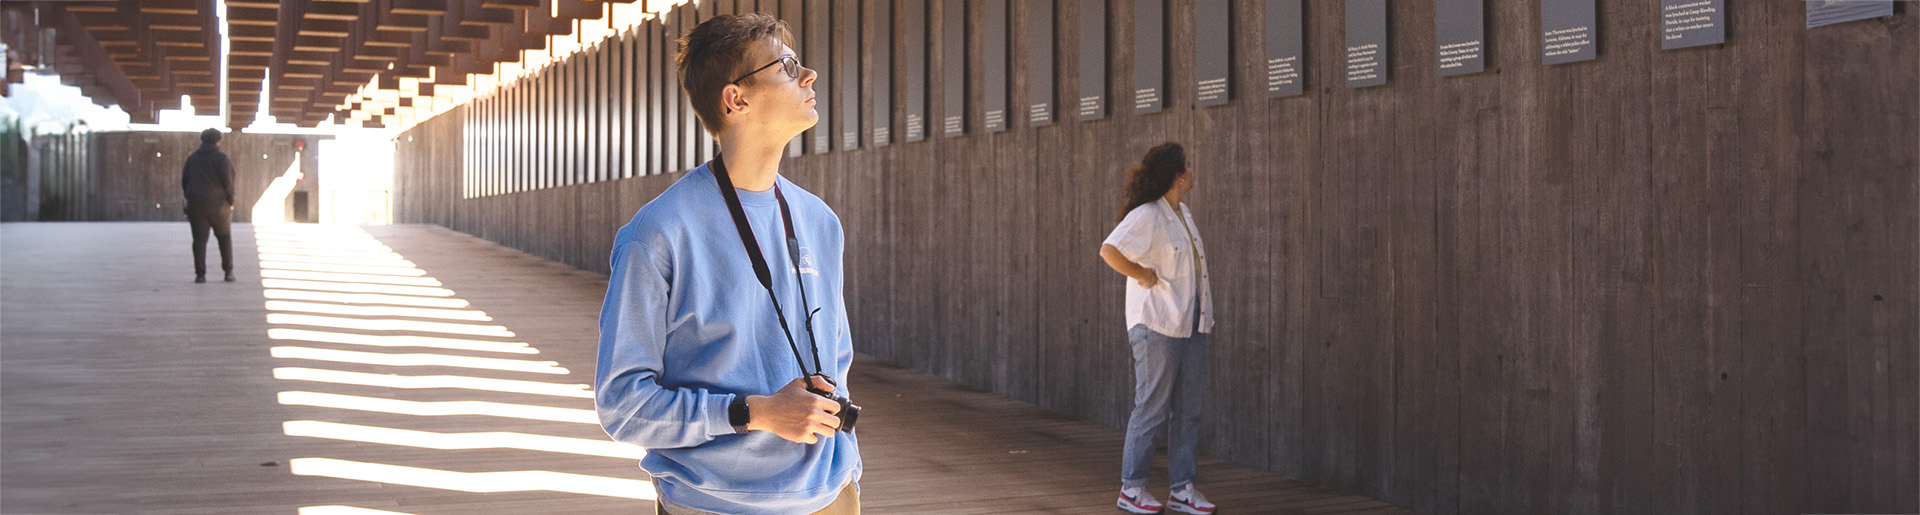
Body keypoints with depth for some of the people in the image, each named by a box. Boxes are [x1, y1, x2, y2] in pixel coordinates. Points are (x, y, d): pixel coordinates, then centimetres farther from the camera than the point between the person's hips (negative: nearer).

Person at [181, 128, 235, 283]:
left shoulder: (192, 158, 10)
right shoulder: (220, 158, -6)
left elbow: (184, 181, 10)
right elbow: (227, 181, -13)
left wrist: (190, 200, 16)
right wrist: (230, 202, -3)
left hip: (196, 205, 3)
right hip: (218, 205, -3)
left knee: (199, 239, 4)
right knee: (224, 237, 11)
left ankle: (200, 273, -5)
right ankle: (228, 272, 7)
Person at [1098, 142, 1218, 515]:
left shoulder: (1182, 214, 14)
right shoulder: (1146, 216, -14)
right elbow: (1109, 251, -27)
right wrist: (1144, 276, -18)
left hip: (1191, 324, 9)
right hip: (1156, 324, -9)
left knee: (1189, 408, 9)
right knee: (1153, 408, -3)